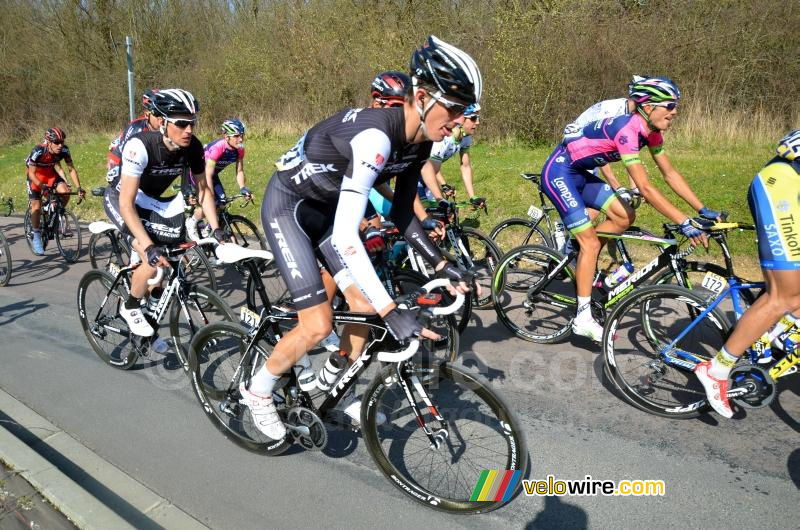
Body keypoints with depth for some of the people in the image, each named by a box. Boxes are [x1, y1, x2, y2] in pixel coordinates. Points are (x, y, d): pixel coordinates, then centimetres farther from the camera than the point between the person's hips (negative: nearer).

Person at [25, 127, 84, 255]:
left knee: (65, 193, -23)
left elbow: (72, 169, -17)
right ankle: (36, 236, 6)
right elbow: (31, 173, -27)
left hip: (51, 173, 3)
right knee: (36, 206, -12)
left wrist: (79, 188, -27)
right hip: (35, 175, -3)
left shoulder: (64, 150, -24)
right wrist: (42, 186, -44)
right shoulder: (38, 151, -33)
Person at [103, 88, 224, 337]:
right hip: (121, 199, -6)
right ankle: (130, 308, 4)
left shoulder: (193, 146, -20)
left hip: (154, 200, 6)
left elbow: (202, 189, -6)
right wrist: (149, 247, -42)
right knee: (154, 259, -22)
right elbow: (126, 204, -35)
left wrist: (216, 229, -16)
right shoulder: (140, 146, -35)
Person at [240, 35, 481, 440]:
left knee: (365, 306, 5)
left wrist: (441, 265, -7)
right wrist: (392, 312, -43)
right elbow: (345, 235, -41)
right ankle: (257, 391, 17)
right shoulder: (375, 136, -35)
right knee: (318, 326, -12)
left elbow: (401, 213, 2)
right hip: (287, 205, -8)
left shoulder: (418, 141, -8)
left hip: (327, 207, 8)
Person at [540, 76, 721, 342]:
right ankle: (583, 319, -2)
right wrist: (685, 223, -31)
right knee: (591, 242, -9)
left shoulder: (650, 131, 1)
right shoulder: (626, 129, -27)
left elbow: (670, 174, 5)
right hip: (559, 172, -9)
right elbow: (645, 188, -32)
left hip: (580, 174, 9)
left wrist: (704, 210, 0)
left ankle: (578, 257, 17)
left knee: (624, 217, 0)